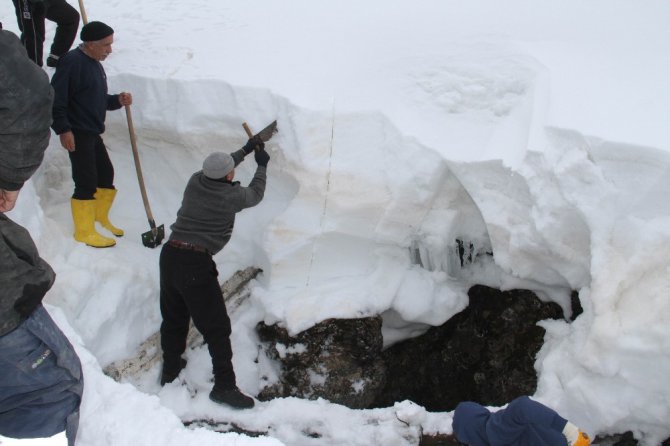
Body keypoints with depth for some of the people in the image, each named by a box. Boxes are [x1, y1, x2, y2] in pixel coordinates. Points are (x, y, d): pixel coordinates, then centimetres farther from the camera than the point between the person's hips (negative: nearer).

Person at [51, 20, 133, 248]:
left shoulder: (95, 64, 14)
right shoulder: (72, 61, -15)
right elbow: (56, 98, -20)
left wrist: (117, 100, 3)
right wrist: (63, 129, -22)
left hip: (93, 133, 10)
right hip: (76, 134, -10)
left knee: (106, 174, 16)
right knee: (86, 183, -7)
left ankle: (100, 219, 34)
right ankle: (84, 232, 5)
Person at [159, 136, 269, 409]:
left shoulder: (195, 182, 4)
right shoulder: (232, 196, -10)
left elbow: (215, 172, 28)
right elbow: (255, 194, 12)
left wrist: (245, 150, 34)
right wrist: (261, 166, 27)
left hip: (170, 254, 7)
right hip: (195, 263, -7)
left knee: (173, 317, 23)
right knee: (216, 328, 2)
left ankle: (170, 369, 40)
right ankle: (224, 386, 7)